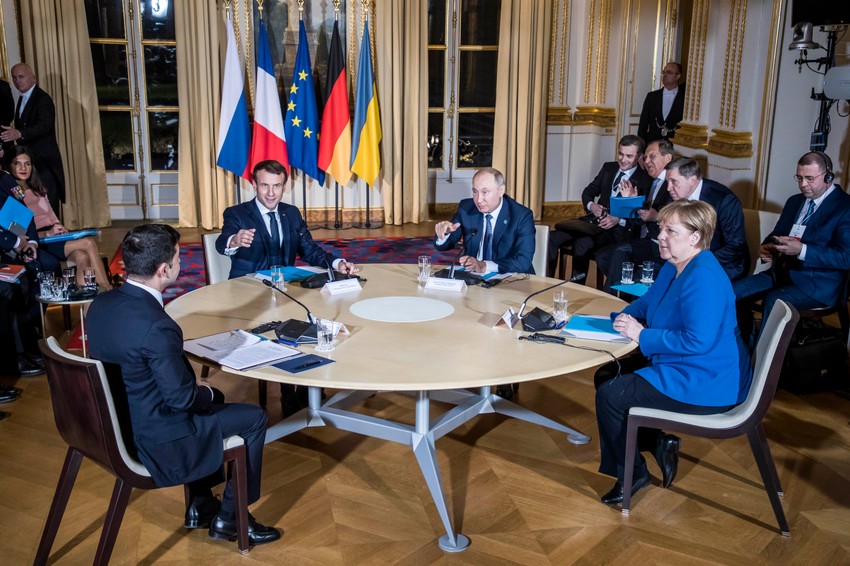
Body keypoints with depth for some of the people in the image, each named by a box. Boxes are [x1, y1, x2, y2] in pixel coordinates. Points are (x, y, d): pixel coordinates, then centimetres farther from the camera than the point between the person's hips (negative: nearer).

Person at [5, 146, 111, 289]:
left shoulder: (38, 189, 21)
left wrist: (62, 229, -1)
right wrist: (47, 233, -18)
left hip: (53, 237, 6)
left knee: (82, 257, -26)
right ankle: (107, 289, -18)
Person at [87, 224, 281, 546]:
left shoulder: (101, 304, -4)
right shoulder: (156, 326, -31)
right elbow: (181, 398, -23)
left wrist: (195, 386, 7)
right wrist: (207, 392, -1)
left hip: (113, 424, 9)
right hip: (154, 442, -9)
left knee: (210, 398, 30)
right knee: (254, 418, 7)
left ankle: (200, 506, 36)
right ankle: (229, 518, 20)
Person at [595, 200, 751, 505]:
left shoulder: (704, 279, -25)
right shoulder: (672, 268, 8)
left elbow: (698, 341, -32)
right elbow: (645, 303, 23)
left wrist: (642, 335, -22)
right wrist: (624, 317, 2)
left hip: (705, 385, -11)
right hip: (679, 368, 11)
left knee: (609, 395, -14)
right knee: (606, 376, 12)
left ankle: (631, 474, 7)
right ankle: (657, 443, 15)